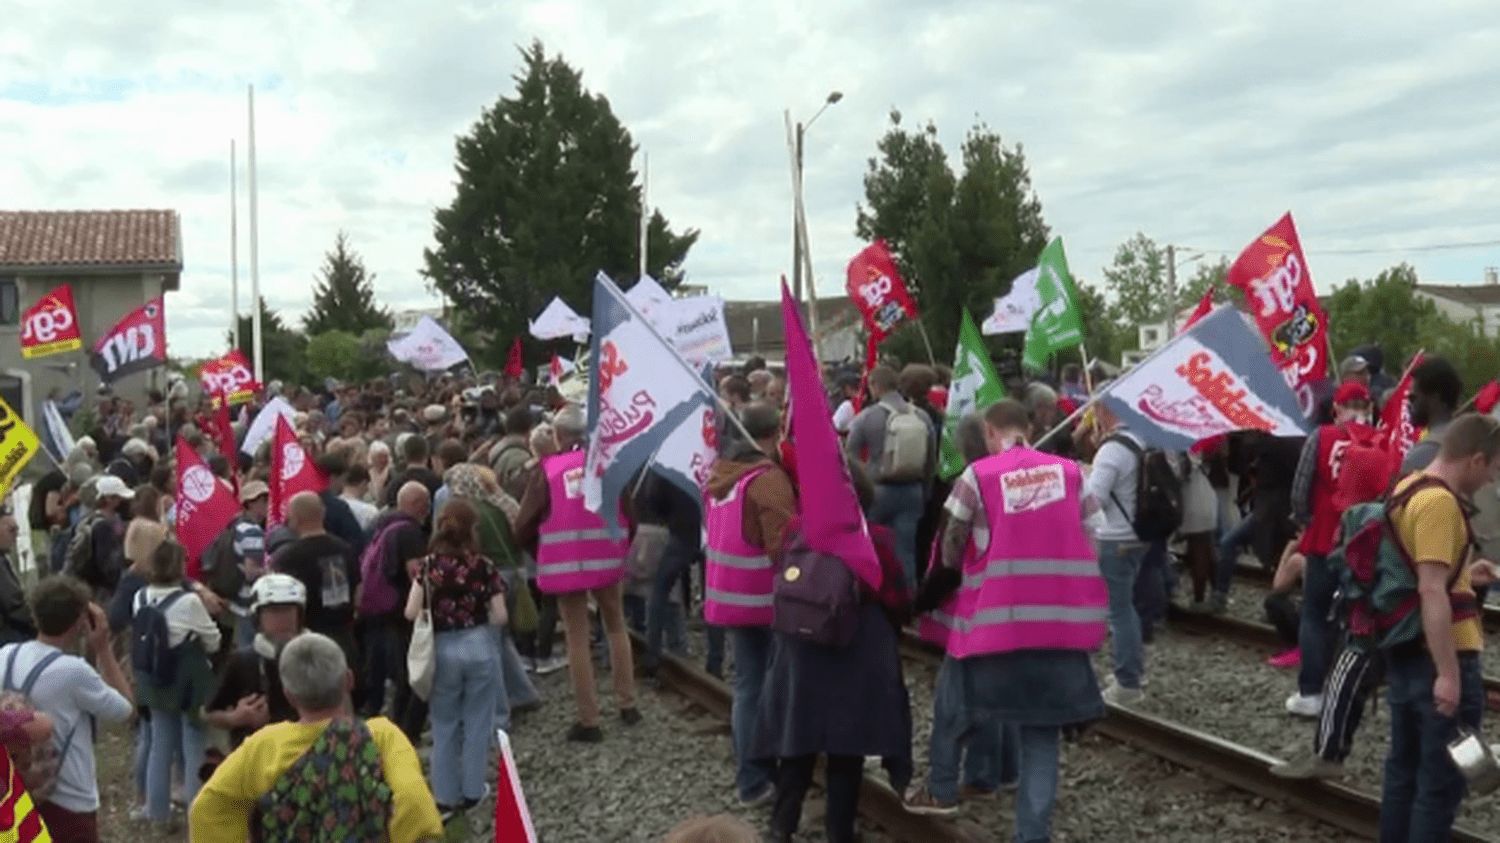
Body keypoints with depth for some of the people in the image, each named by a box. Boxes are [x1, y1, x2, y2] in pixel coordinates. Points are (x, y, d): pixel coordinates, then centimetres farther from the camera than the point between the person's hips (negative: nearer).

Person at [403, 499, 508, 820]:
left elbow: (411, 613, -10)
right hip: (479, 647, 0)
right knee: (477, 721, 14)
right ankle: (472, 791, 22)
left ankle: (445, 797, 15)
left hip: (442, 650, 0)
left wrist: (434, 610, 10)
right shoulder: (484, 567, -8)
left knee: (444, 725, 12)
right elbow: (499, 617, -7)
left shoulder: (429, 565, -7)